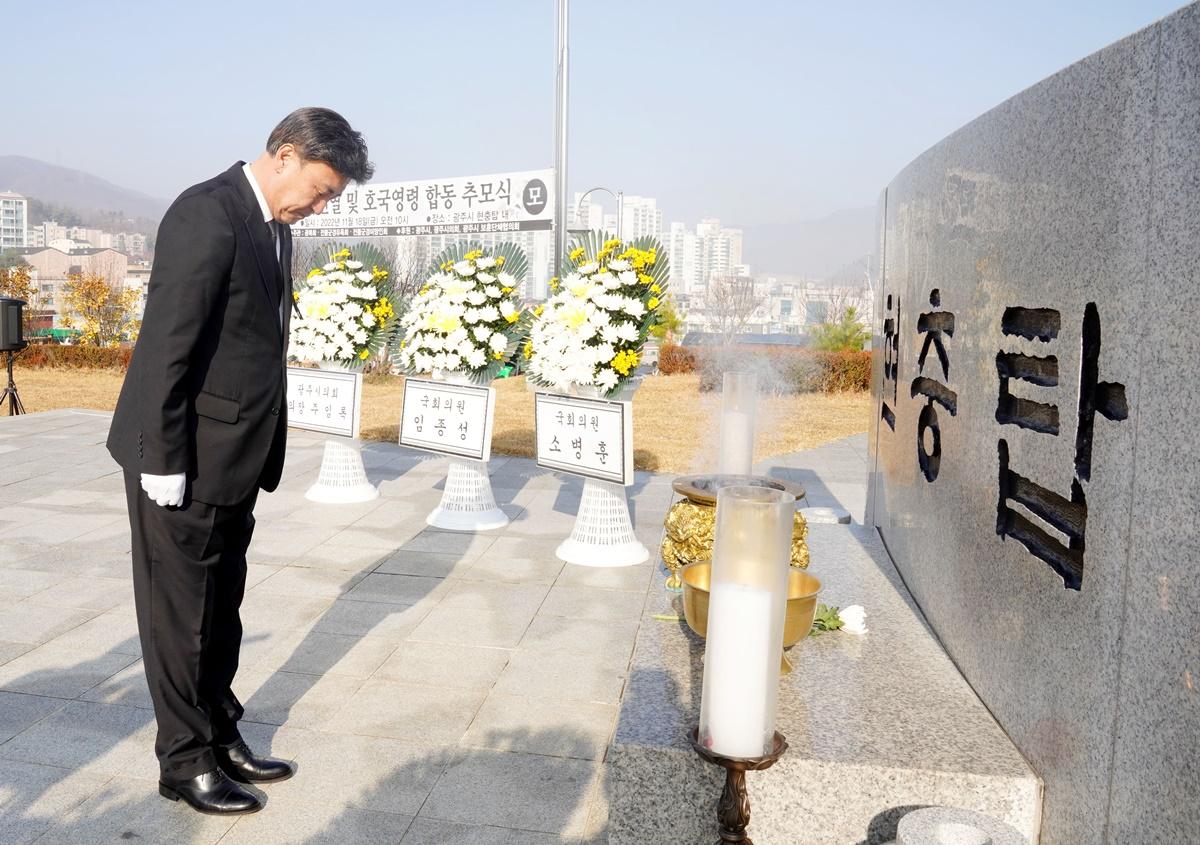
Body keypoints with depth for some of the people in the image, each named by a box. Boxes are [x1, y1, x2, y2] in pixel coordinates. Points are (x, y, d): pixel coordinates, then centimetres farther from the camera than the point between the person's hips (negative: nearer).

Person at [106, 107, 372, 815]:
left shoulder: (274, 227, 11)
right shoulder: (207, 214, -17)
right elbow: (168, 344, -21)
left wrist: (262, 448, 13)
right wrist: (164, 461, -20)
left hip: (237, 456, 9)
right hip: (186, 459, -9)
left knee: (221, 609, 18)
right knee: (181, 612, 6)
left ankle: (221, 735, 33)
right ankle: (186, 760, 21)